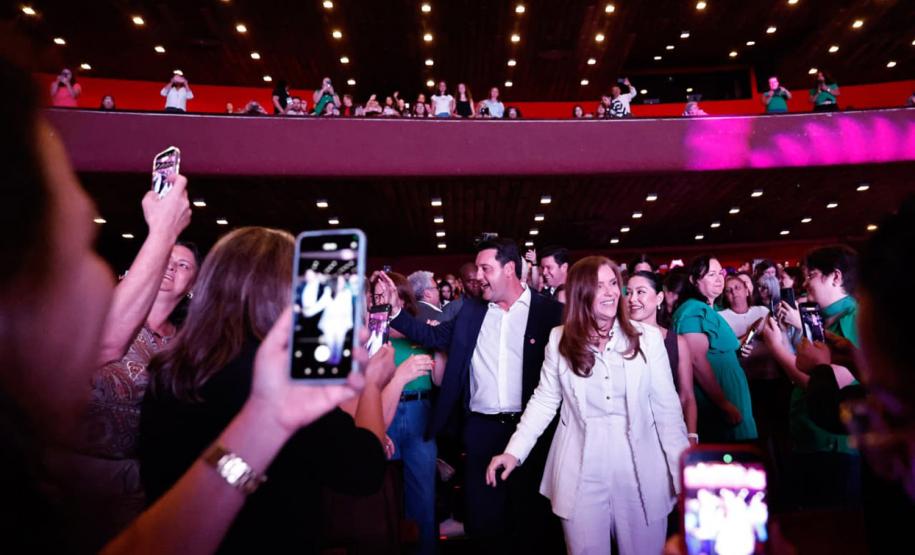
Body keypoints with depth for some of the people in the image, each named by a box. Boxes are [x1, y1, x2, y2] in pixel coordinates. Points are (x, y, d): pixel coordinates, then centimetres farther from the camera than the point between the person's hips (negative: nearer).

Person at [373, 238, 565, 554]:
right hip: (480, 427, 4)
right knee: (482, 513, 16)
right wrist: (395, 309, -3)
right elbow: (433, 336, 7)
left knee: (532, 517, 13)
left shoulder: (549, 311, -5)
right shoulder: (471, 310, 7)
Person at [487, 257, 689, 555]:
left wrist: (684, 472, -3)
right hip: (581, 474, 0)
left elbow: (667, 407, -1)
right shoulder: (559, 339, -2)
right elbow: (544, 400, 3)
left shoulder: (648, 337, -4)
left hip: (641, 472, 1)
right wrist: (514, 451, -6)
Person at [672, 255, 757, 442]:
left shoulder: (708, 310, 13)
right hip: (715, 405, -9)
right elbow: (697, 361, -24)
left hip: (728, 398, 9)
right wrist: (725, 404, -22)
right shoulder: (693, 310, -16)